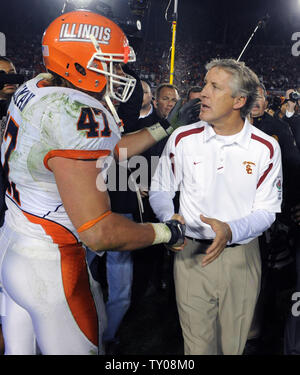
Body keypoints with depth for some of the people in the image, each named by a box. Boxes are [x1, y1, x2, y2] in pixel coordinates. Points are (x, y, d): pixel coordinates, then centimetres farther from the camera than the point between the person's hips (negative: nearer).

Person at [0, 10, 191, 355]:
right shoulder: (80, 116, -27)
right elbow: (98, 232, -27)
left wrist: (167, 127, 16)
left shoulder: (34, 89, 3)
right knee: (79, 347, 14)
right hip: (49, 264, -9)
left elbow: (110, 150, 12)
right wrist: (168, 232, -13)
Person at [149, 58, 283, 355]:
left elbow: (266, 210, -4)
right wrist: (170, 218, -16)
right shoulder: (183, 138, -5)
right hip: (191, 253, 0)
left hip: (242, 258, 1)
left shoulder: (265, 148, -6)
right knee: (197, 343, 10)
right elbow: (160, 189, 5)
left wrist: (230, 230, -23)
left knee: (233, 344, 18)